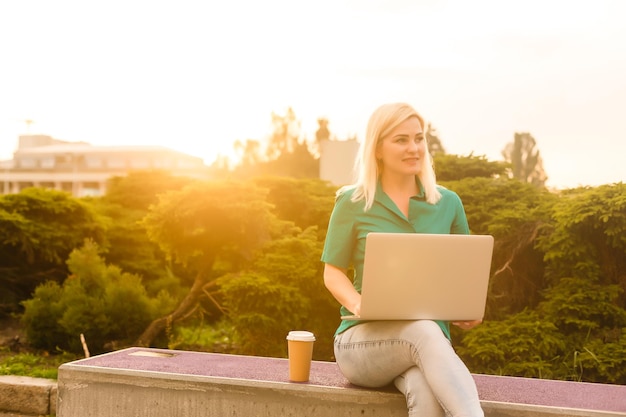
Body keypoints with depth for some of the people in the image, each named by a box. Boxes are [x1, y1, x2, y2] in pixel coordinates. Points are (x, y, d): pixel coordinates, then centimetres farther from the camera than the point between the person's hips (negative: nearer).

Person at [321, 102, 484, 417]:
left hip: (428, 338, 2)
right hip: (363, 338, -2)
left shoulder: (448, 203, 9)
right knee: (424, 330, -37)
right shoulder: (352, 203, 1)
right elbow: (333, 272, 5)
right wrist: (357, 303, -17)